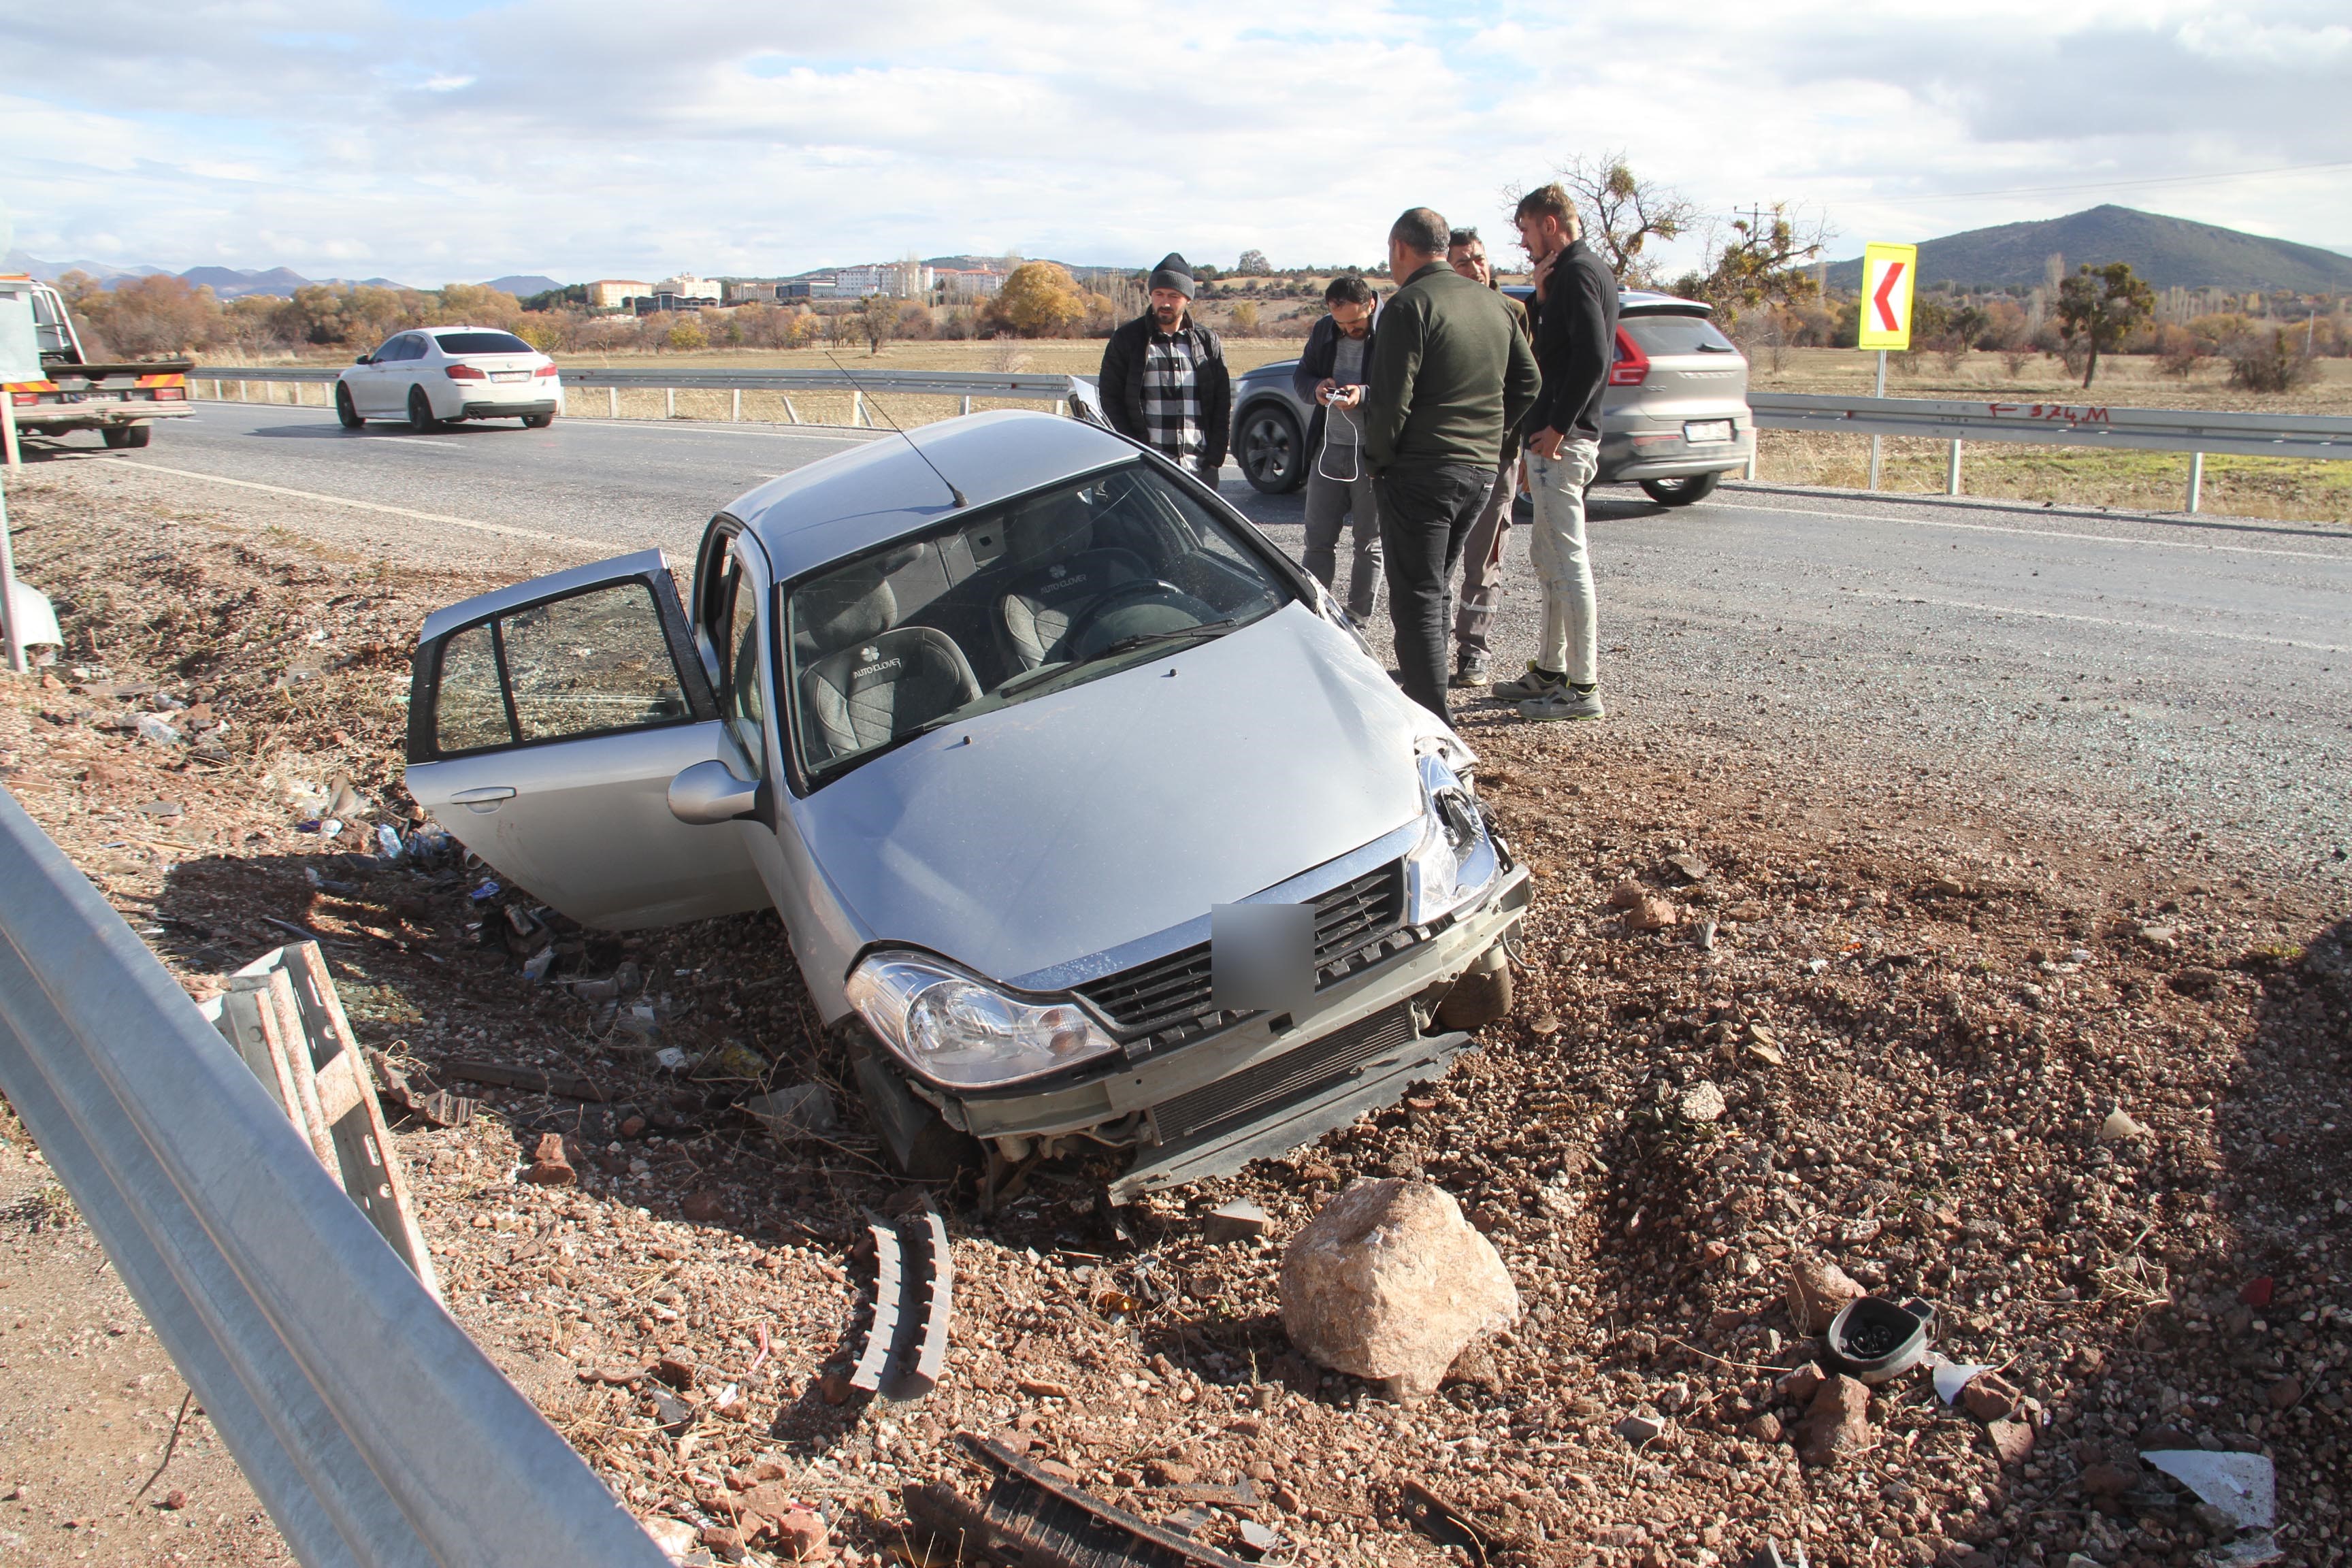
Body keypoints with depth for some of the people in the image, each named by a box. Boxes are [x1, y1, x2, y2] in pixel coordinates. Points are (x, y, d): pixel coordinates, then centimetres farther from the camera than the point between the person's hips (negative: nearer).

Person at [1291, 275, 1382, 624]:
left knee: (1369, 543, 7)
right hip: (1328, 450, 5)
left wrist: (1365, 395, -30)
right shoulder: (1323, 332, 7)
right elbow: (1300, 375, 15)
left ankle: (1358, 620, 15)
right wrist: (1316, 387, -8)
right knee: (1318, 540, 9)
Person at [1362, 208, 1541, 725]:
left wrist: (1378, 458, -3)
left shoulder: (1409, 305, -12)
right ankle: (1424, 696, 29)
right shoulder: (1492, 302, 12)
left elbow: (1390, 398, -17)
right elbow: (1527, 381, 15)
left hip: (1423, 470, -8)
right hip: (1481, 468, 8)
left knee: (1416, 601, -3)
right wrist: (1489, 436, 18)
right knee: (1434, 587, 21)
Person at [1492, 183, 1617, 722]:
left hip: (1562, 439, -11)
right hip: (1568, 433, 11)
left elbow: (1592, 355, -25)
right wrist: (1542, 294, 5)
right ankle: (1549, 670, 27)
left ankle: (1582, 688, -3)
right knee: (1546, 557, 18)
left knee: (1568, 562, -7)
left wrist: (1557, 427, -22)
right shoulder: (1592, 269, 18)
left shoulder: (1576, 273, -14)